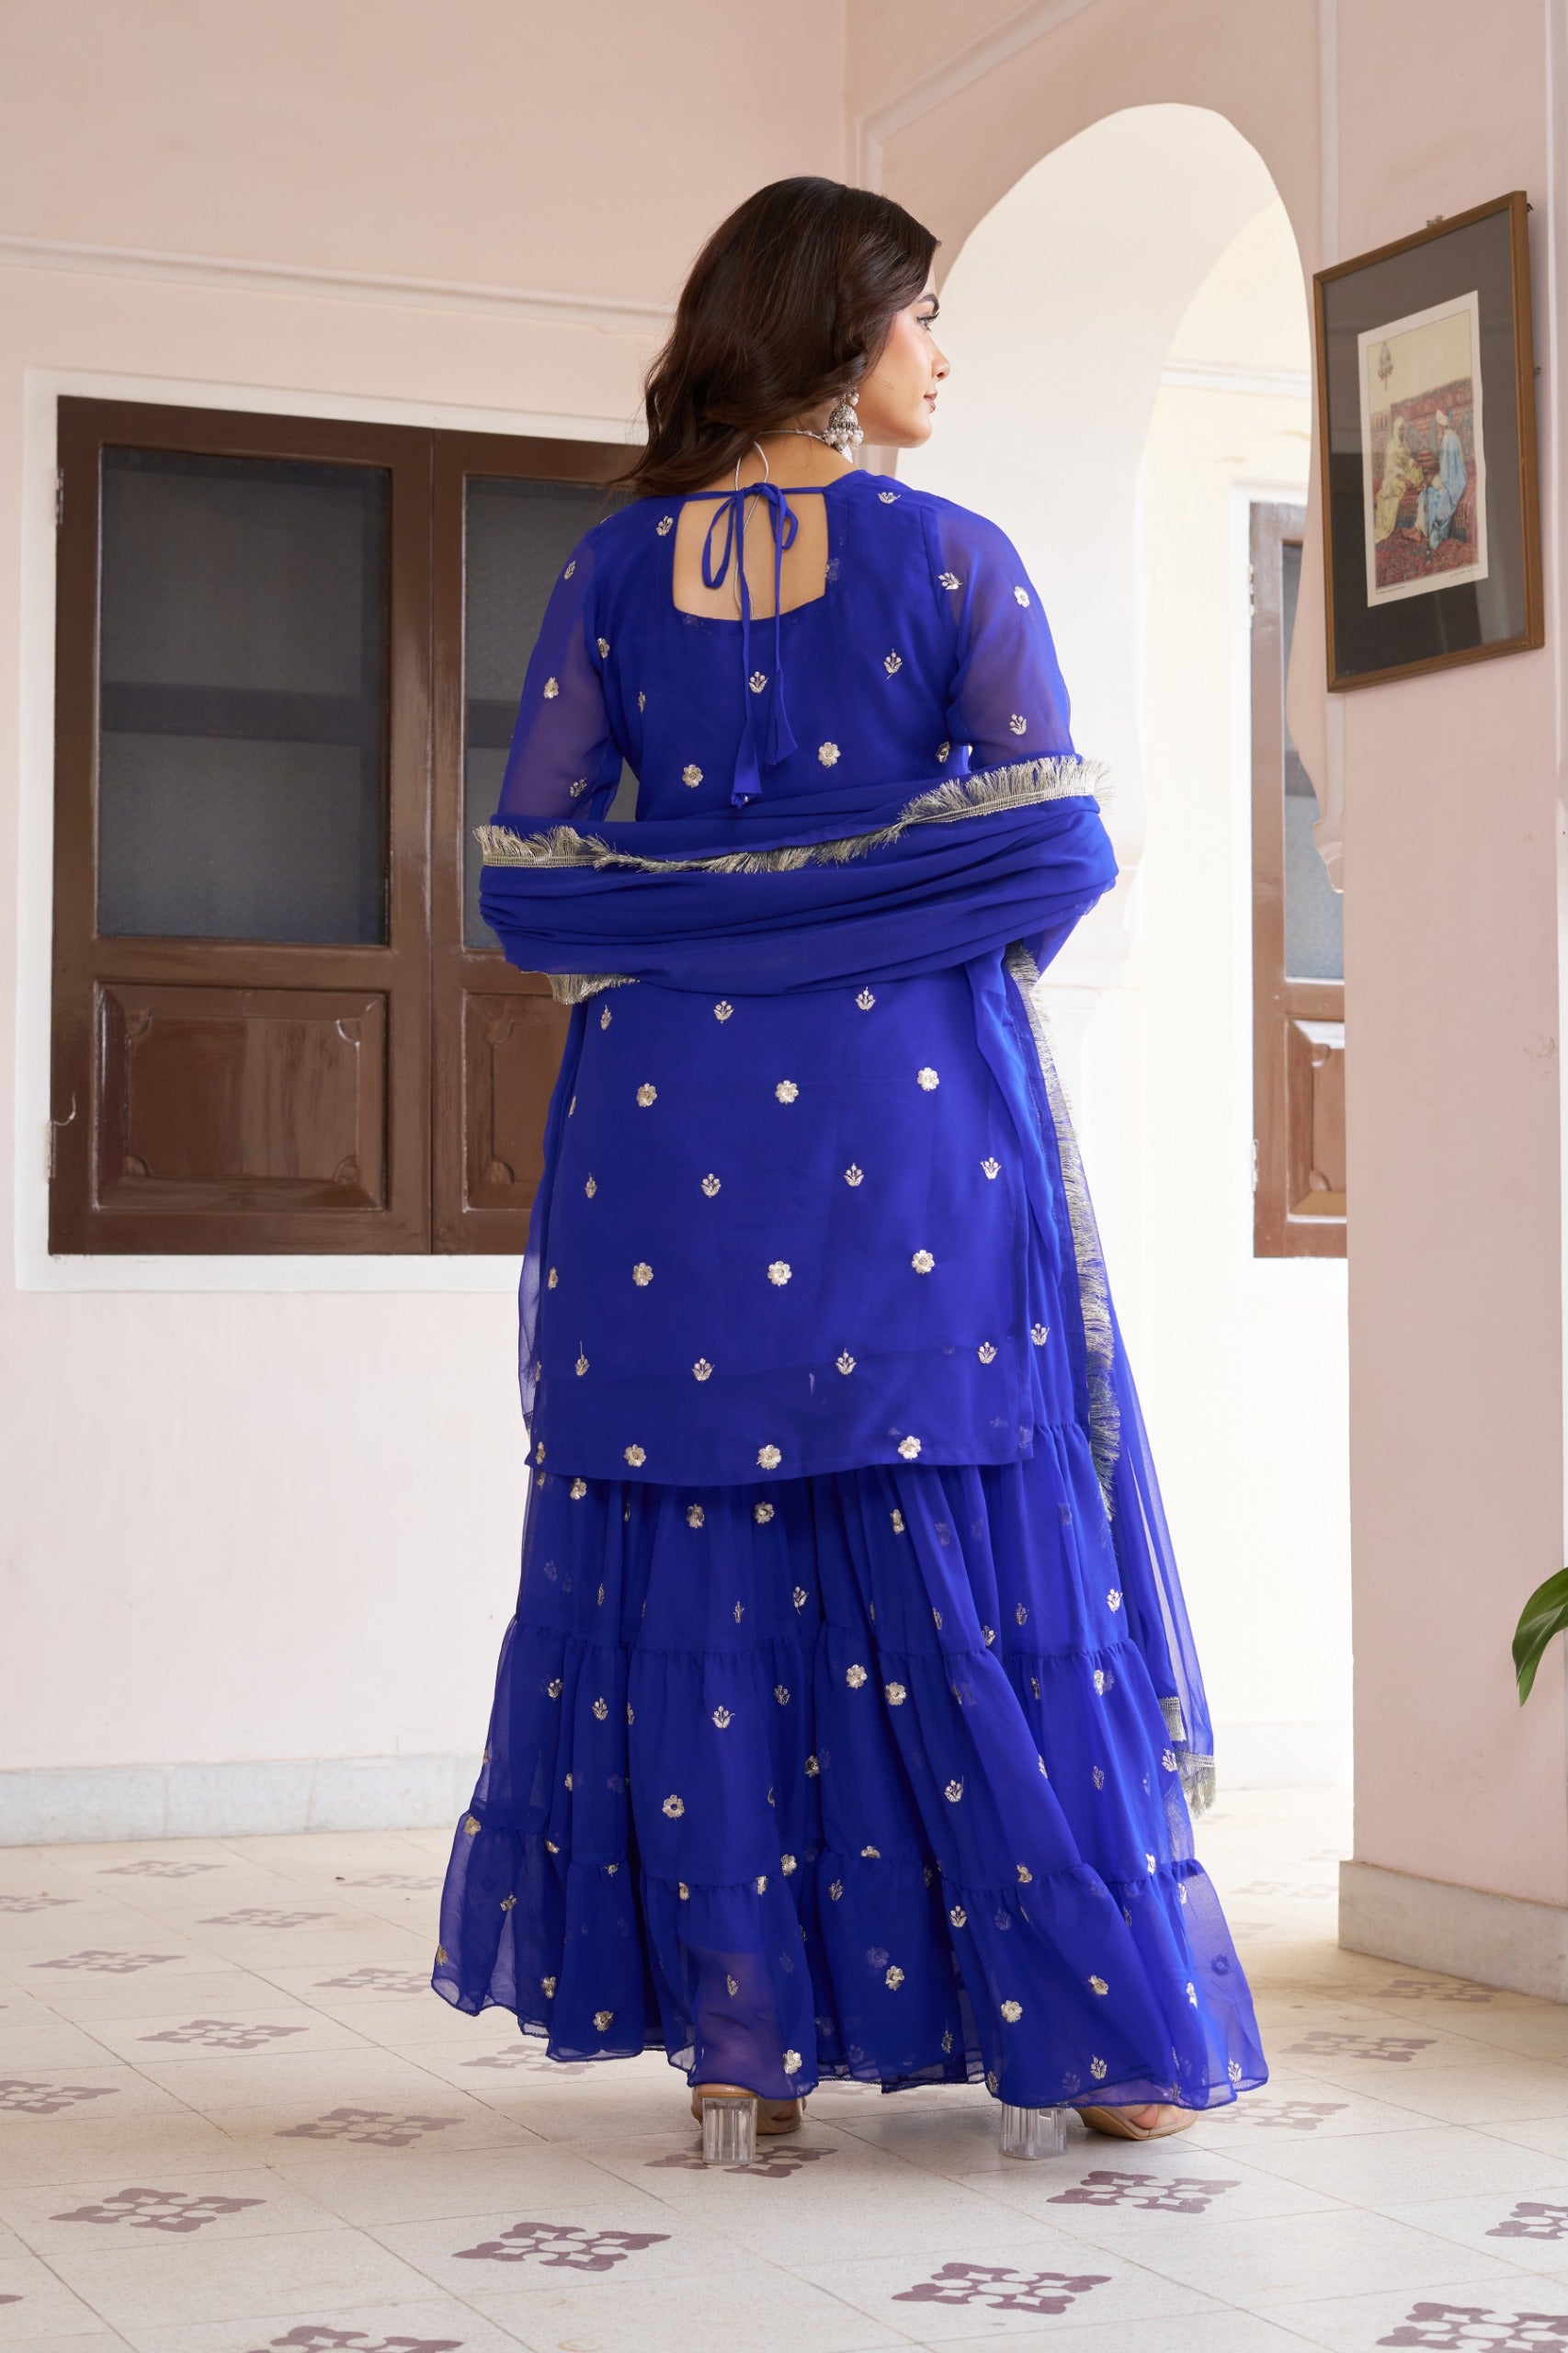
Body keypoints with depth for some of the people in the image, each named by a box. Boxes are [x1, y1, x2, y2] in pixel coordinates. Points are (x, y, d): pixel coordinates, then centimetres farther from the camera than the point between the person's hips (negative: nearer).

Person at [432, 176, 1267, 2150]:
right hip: (916, 1110, -2)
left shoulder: (608, 577, 6)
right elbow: (1052, 853, -7)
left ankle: (743, 2033, 9)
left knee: (702, 1567, 7)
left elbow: (526, 881, 2)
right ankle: (1108, 2034, 9)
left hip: (671, 1120, 2)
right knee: (976, 1561, 3)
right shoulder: (953, 560, -2)